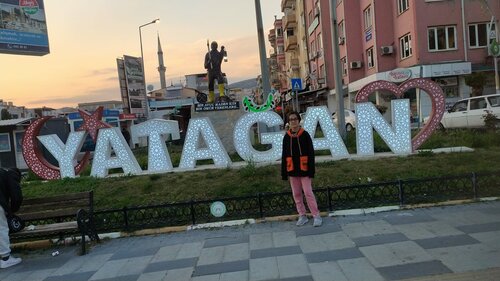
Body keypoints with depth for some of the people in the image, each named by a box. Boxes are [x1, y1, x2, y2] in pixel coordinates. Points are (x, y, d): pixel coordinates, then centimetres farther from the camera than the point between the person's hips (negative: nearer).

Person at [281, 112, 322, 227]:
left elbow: (311, 154, -5)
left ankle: (316, 216, 6)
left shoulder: (305, 135, -5)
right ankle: (302, 216, 22)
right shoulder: (286, 137, 4)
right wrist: (284, 173, 4)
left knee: (308, 193, -4)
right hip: (292, 170, 4)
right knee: (296, 194, 10)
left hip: (304, 169, -4)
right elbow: (284, 156, 7)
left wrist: (311, 172, -10)